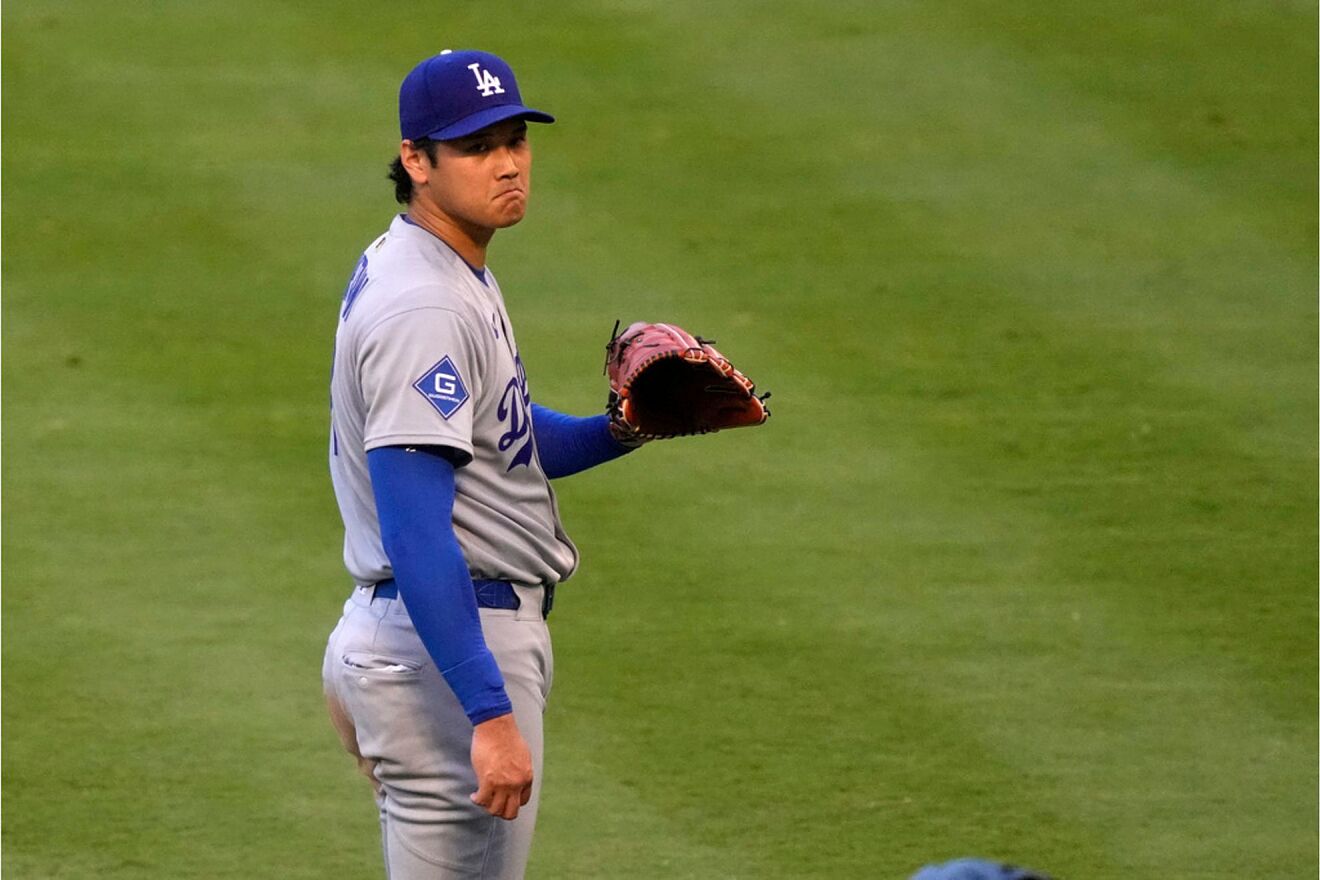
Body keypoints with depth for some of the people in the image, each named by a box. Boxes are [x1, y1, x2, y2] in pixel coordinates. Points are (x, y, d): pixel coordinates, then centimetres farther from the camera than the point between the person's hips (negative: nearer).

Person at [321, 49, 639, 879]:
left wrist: (624, 429, 3)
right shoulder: (422, 307, -21)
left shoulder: (459, 276, 11)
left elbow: (503, 440, 23)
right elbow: (417, 536, -28)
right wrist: (491, 715, -33)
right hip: (451, 647, -11)